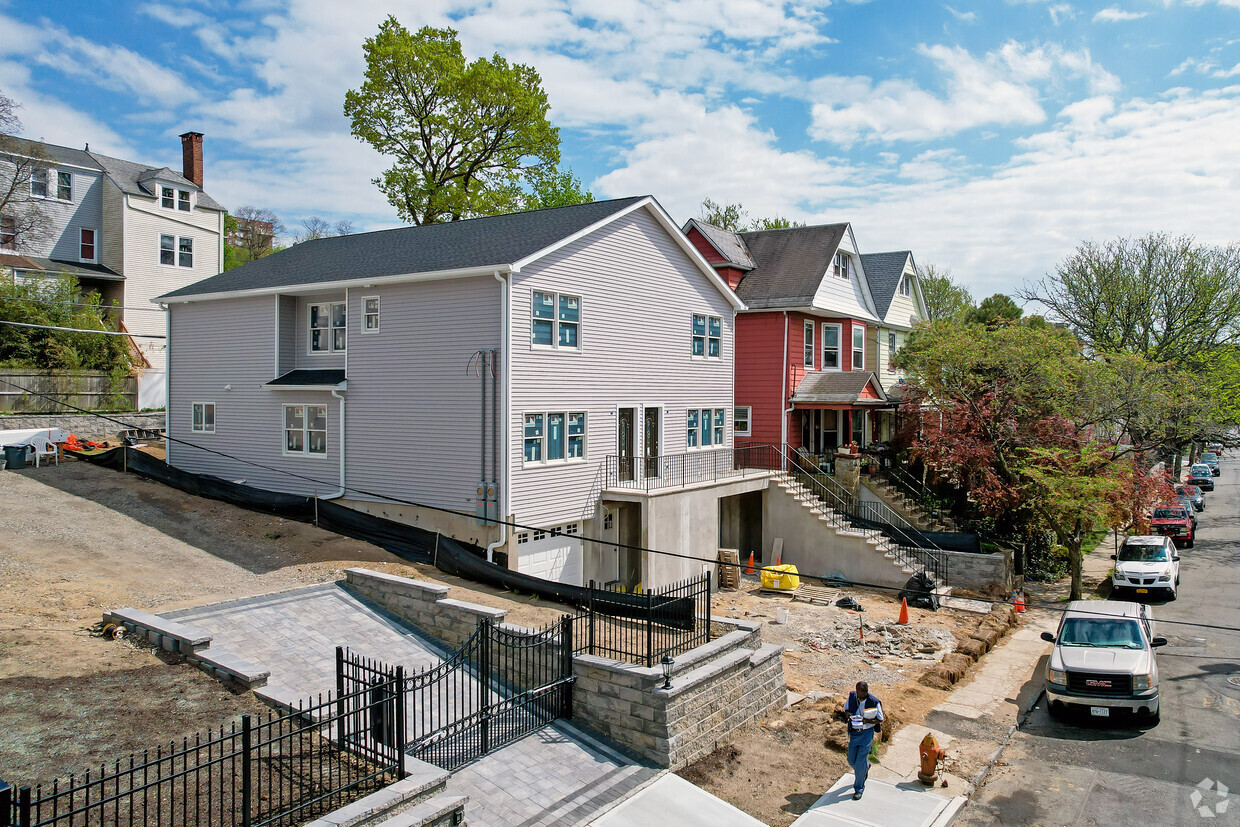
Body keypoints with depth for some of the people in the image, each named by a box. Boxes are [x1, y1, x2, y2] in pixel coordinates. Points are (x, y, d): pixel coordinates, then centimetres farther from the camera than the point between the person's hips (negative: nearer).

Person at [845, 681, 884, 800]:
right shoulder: (851, 696, -7)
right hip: (853, 732, 4)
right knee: (851, 760, 14)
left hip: (866, 733, -4)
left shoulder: (874, 702, -17)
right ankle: (866, 766, 47)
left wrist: (867, 721, -24)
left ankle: (859, 789, 16)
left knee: (860, 763, -3)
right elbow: (846, 709, 9)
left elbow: (880, 719, -7)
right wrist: (849, 715, -14)